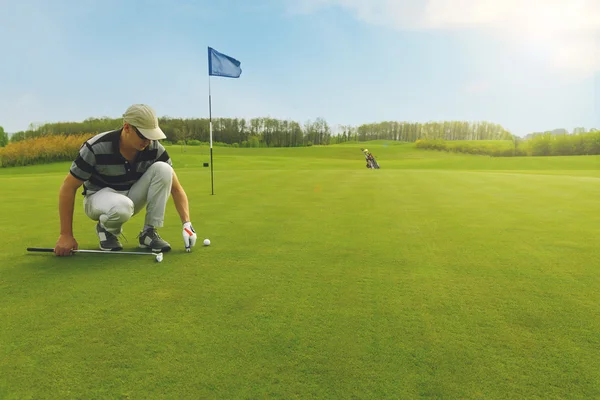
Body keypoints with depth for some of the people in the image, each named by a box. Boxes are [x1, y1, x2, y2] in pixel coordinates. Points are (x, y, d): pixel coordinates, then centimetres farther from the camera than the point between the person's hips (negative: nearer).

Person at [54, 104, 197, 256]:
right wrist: (66, 235, -18)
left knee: (163, 169, -25)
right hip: (100, 196, -3)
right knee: (122, 206, -42)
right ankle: (106, 230, -3)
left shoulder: (154, 148, -18)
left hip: (132, 195, 4)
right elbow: (68, 187, -18)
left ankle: (149, 232, -15)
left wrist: (187, 224, -28)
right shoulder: (96, 148, -26)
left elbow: (175, 187, -15)